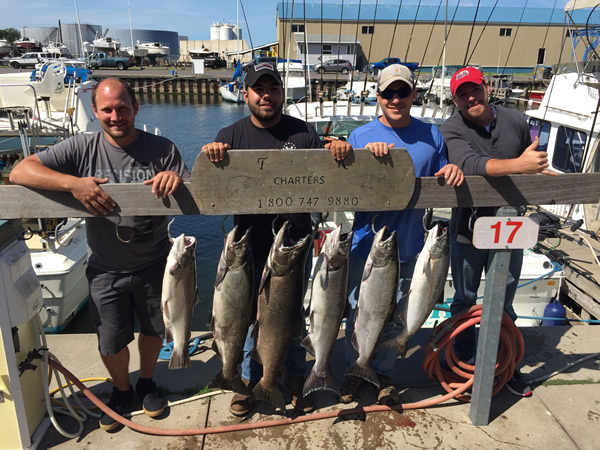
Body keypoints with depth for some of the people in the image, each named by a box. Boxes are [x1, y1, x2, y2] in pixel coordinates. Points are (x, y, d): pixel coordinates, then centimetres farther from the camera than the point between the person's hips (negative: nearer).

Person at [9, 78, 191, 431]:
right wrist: (73, 183, -32)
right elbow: (19, 172, -16)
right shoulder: (83, 148, -10)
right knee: (111, 343, 14)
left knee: (154, 329, 19)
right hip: (106, 269, 0)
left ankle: (147, 382, 48)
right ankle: (122, 390, 43)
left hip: (154, 265, 0)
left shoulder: (162, 149, -10)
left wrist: (177, 180, -34)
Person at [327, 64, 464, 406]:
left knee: (395, 314, 15)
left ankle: (385, 374, 37)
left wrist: (452, 171, -14)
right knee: (358, 312, 12)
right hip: (365, 243, -1)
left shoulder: (431, 135, 2)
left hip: (407, 245, 1)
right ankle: (355, 369, 36)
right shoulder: (360, 137, -3)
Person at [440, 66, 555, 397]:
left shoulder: (515, 121, -1)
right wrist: (517, 165, -42)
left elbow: (532, 164, 15)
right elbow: (470, 164, -32)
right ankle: (465, 361, 31)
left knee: (503, 303, 16)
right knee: (465, 299, 13)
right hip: (468, 229, -3)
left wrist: (539, 170, -6)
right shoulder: (452, 130, -13)